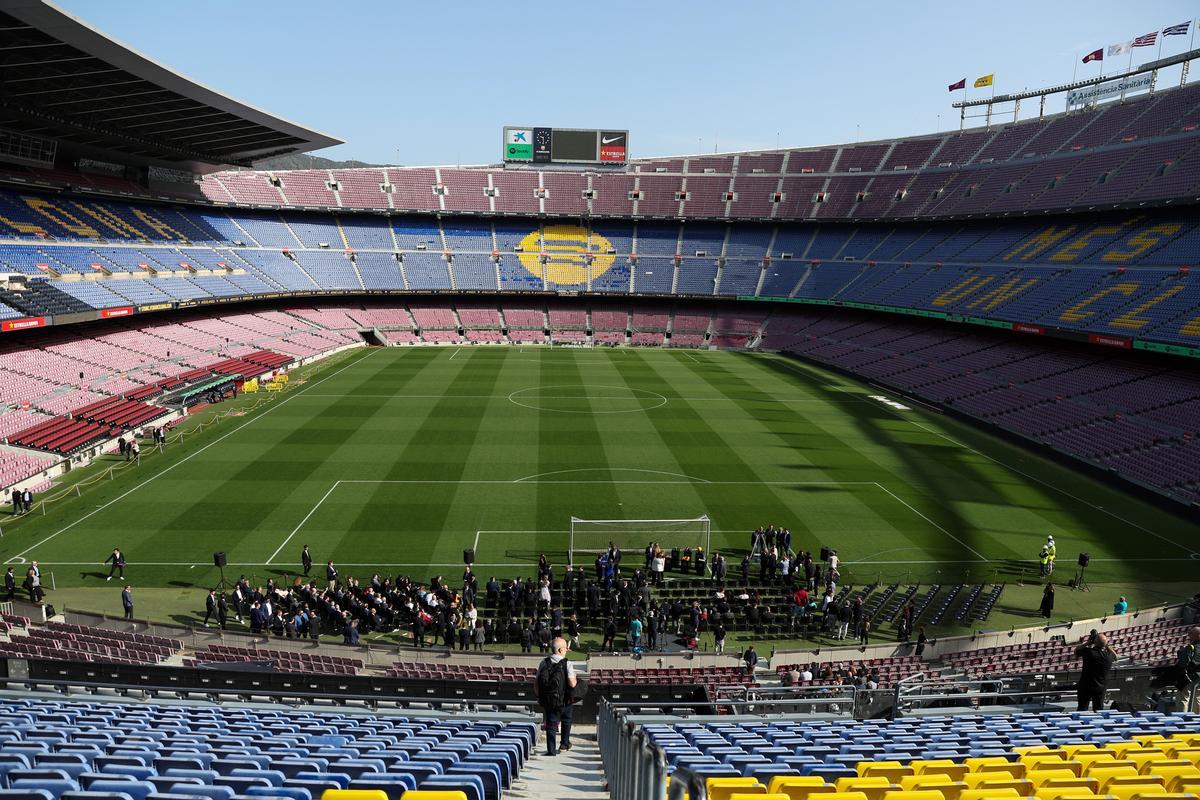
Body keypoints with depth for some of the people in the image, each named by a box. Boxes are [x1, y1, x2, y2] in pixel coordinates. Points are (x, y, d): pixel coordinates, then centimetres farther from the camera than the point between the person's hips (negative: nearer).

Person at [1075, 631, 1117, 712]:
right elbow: (1115, 655, 13)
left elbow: (1076, 650, -1)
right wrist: (1107, 645, 5)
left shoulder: (1088, 652, -23)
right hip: (1100, 688, 3)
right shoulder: (1109, 656, -14)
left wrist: (1088, 642, -1)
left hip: (1085, 687, -3)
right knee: (1098, 710, 15)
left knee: (1082, 709, 8)